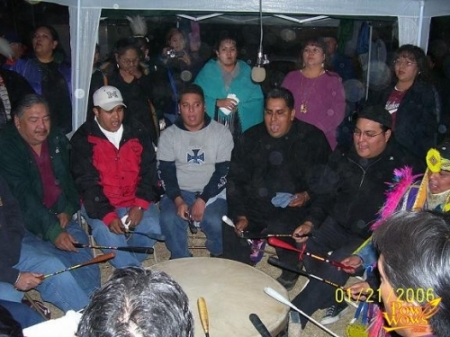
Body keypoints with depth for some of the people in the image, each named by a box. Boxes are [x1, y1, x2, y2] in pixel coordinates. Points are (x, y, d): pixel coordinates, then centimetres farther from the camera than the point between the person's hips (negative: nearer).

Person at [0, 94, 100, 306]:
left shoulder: (57, 140, 6)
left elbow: (71, 179, 14)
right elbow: (24, 196, -20)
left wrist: (68, 211, -4)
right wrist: (53, 232, -27)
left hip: (59, 216, 5)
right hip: (26, 225, -4)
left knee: (85, 260, -18)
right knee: (54, 267, -24)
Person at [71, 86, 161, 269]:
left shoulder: (137, 132, 4)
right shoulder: (83, 138, -5)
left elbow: (149, 171, 2)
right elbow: (86, 182, -10)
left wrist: (140, 205, -12)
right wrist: (108, 215, -22)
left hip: (136, 201, 3)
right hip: (100, 204, -2)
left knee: (153, 229, -20)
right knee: (109, 235, -29)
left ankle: (123, 260, 6)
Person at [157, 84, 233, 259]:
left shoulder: (221, 132, -2)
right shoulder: (169, 135, 3)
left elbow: (224, 171, -6)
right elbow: (165, 172, 0)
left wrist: (203, 200, -16)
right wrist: (178, 200, -16)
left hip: (212, 193, -1)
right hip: (179, 192, 2)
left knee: (213, 221, -29)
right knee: (169, 219, -27)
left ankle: (218, 259, 4)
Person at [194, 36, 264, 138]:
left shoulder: (246, 71, 10)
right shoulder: (208, 70, 6)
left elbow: (258, 100, 4)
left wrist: (240, 107, -12)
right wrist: (217, 103, -15)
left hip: (242, 125, 1)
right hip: (212, 124, 0)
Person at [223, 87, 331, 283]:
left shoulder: (312, 138, 0)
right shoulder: (251, 138, 8)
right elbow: (235, 179, 6)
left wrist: (308, 196, -18)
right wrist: (239, 215, -5)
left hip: (293, 207, -3)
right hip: (254, 205, 3)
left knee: (280, 229, -31)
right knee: (230, 232, -21)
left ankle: (290, 272, 1)